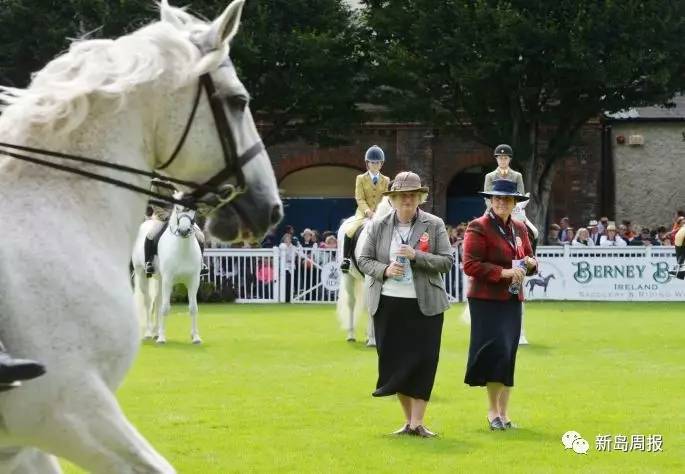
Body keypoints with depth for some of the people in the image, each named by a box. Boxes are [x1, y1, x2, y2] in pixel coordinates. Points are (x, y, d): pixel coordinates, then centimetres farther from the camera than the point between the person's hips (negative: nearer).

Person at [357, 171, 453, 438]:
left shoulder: (434, 225, 2)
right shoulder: (378, 226, 6)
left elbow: (448, 261, -2)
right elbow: (363, 260, 8)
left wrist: (416, 256, -16)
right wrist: (385, 270, -11)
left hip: (424, 305, -2)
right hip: (388, 304, 2)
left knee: (422, 361, -6)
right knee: (394, 361, 4)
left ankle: (418, 422, -2)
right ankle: (408, 420, 15)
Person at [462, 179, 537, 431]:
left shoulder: (519, 228, 13)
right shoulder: (478, 228, -8)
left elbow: (529, 258, 24)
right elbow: (470, 265, -14)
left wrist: (530, 263, -1)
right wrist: (503, 272, -22)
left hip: (512, 299, 6)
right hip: (486, 300, -6)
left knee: (509, 356, 7)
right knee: (497, 350, -14)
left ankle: (504, 413, 15)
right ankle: (493, 410, 1)